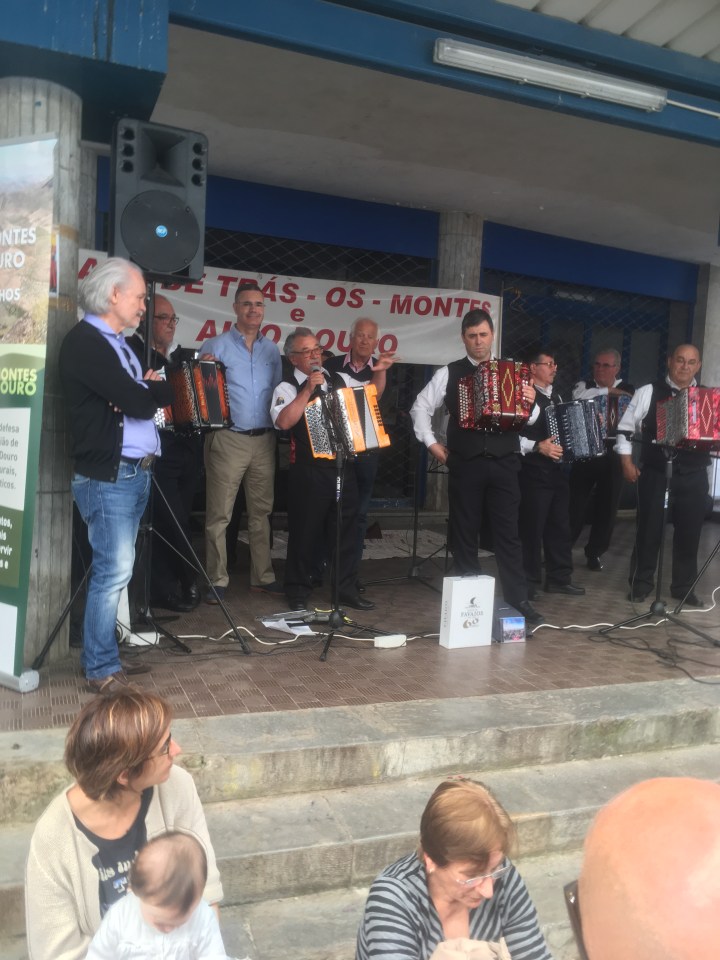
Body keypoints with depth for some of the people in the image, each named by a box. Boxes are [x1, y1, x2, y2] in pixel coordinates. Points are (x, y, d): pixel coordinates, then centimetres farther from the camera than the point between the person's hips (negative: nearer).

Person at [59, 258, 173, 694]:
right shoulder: (84, 341, -12)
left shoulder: (119, 342, 18)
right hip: (108, 475, -9)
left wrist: (149, 389, -5)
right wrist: (156, 389, 2)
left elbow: (154, 393, 19)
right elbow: (140, 403, -20)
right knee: (114, 570, -6)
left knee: (116, 569, 13)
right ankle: (103, 669, 4)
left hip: (136, 471, 9)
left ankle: (102, 652, 23)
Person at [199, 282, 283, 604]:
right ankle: (217, 581, 6)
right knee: (219, 514, -2)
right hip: (228, 440, -4)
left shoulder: (272, 350, 12)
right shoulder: (216, 346, -1)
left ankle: (262, 577, 19)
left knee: (261, 511, 10)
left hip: (264, 440, 4)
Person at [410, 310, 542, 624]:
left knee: (508, 532, 3)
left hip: (504, 464, 0)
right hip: (465, 465, 0)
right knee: (464, 533, 8)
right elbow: (420, 407, 10)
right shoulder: (449, 373, 5)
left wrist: (530, 403, -12)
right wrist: (431, 443, 3)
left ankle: (518, 598, 10)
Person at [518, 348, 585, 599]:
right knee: (532, 528, -3)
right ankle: (528, 582, 8)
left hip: (558, 469, 8)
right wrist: (537, 446, -24)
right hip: (534, 471, -8)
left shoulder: (556, 396, 17)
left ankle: (559, 578, 23)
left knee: (560, 526, 13)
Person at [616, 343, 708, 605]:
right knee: (648, 529, 4)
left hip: (693, 475, 2)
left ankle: (684, 586, 23)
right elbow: (626, 427, 3)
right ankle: (641, 583, 18)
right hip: (655, 472, -2)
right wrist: (627, 461, -3)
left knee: (689, 531, 8)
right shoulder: (648, 392, 1)